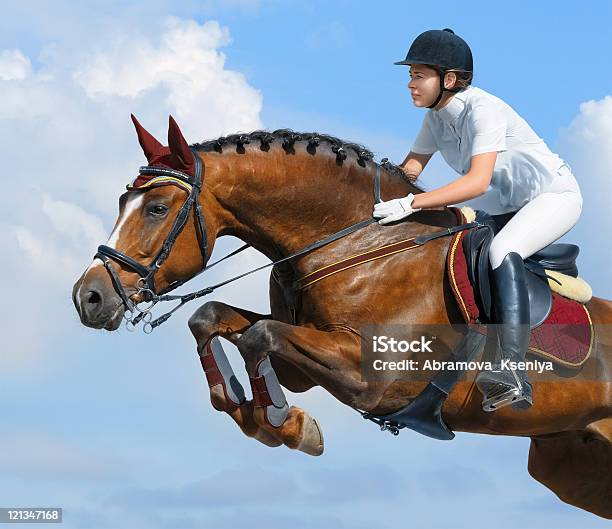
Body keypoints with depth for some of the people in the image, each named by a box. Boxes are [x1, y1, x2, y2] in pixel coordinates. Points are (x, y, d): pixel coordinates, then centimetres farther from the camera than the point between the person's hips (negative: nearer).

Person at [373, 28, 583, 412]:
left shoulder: (482, 109, -26)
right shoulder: (436, 117, 1)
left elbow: (478, 182, -37)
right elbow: (410, 170, 5)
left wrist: (411, 204, -41)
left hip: (557, 195, -10)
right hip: (516, 207, 10)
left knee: (502, 250, -33)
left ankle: (512, 369, -46)